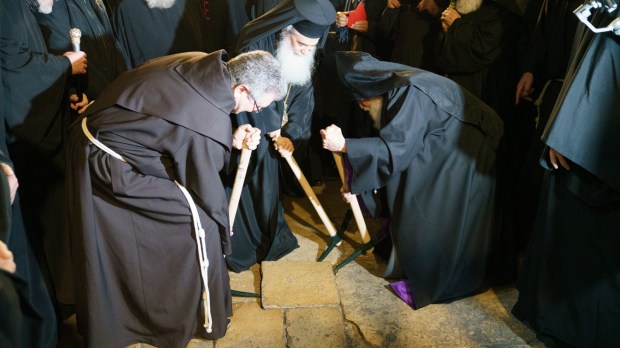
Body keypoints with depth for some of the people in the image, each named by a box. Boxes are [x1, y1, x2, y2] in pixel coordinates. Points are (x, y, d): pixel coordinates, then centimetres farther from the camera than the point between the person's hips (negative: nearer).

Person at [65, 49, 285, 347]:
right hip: (112, 167, -9)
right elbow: (206, 190, -12)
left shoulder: (202, 65, -3)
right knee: (198, 217, -2)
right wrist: (223, 232, 5)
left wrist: (230, 140, 3)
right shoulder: (211, 122, -26)